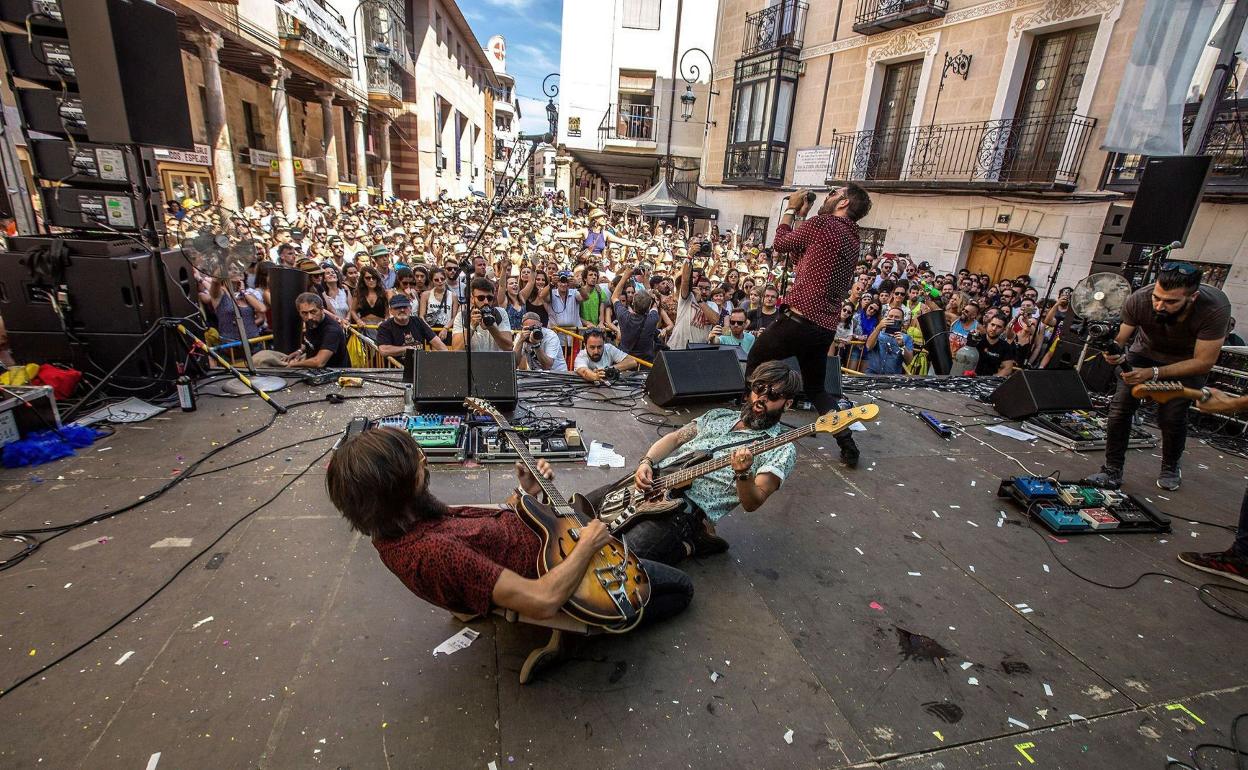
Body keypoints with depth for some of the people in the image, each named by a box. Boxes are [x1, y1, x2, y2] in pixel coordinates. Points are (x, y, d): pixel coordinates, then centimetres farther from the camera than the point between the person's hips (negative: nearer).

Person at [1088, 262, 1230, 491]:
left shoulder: (1215, 308, -34)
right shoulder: (1137, 300, -31)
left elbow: (1203, 362, -26)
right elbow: (1121, 338, -16)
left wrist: (1153, 373, -38)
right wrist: (1113, 351, -40)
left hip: (1188, 362, -1)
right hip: (1146, 351, 2)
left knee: (1171, 417, -10)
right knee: (1119, 408, -12)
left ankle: (1171, 468, 21)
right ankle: (1112, 472, -2)